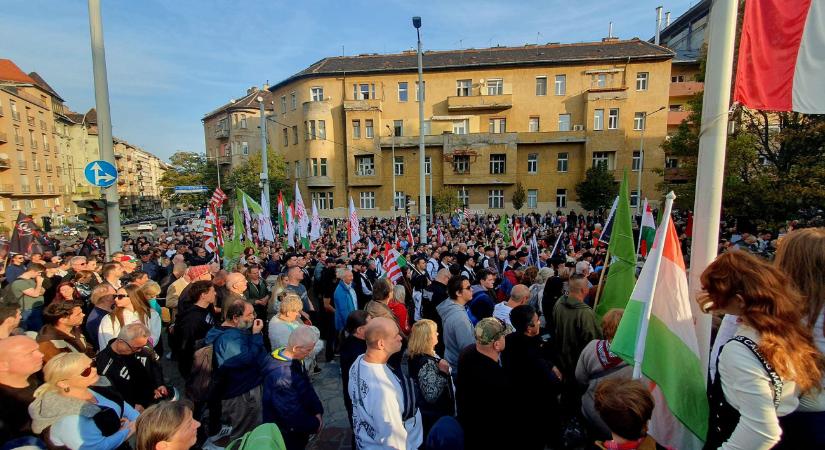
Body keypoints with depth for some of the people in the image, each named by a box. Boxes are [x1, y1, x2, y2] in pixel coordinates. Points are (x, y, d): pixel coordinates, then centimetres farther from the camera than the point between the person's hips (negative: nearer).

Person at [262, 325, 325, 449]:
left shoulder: (294, 359, -5)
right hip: (286, 433, -8)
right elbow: (291, 411, -29)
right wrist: (314, 425, -15)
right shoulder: (281, 374, -35)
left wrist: (318, 411, -5)